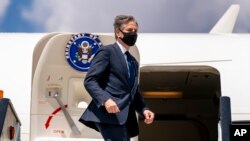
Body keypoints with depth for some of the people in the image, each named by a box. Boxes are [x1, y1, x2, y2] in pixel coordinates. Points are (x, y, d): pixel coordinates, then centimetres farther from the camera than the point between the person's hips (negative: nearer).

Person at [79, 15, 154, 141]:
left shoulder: (133, 62, 28)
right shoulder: (107, 51, 2)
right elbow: (89, 80, -8)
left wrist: (144, 109, 9)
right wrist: (105, 99, -25)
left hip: (124, 117, 9)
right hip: (109, 113, -9)